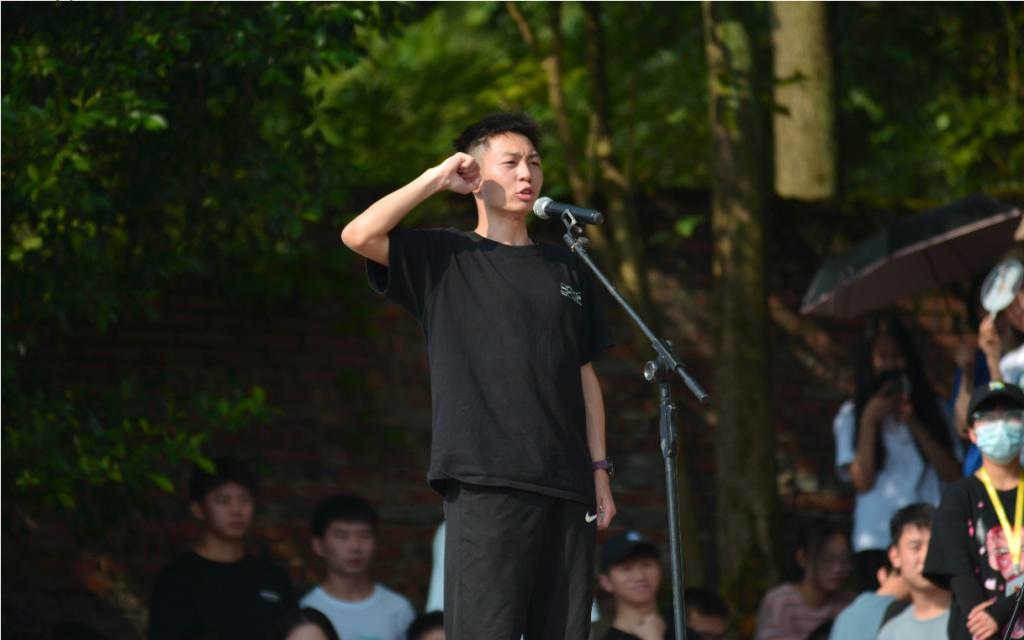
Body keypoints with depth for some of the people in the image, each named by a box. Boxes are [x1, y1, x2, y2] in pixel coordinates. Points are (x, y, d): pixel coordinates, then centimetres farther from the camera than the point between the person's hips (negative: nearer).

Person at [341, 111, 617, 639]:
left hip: (565, 481, 5)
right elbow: (358, 236, -10)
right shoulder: (446, 259, 6)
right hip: (486, 478, -5)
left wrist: (599, 472, 11)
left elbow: (585, 376, 19)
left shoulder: (565, 270, 18)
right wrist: (435, 179, -4)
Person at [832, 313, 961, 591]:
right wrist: (870, 421, -5)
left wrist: (913, 425, -4)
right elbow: (863, 482, -1)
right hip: (876, 540, -1)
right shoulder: (851, 415, 9)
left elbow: (953, 473, 3)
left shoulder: (932, 408, 13)